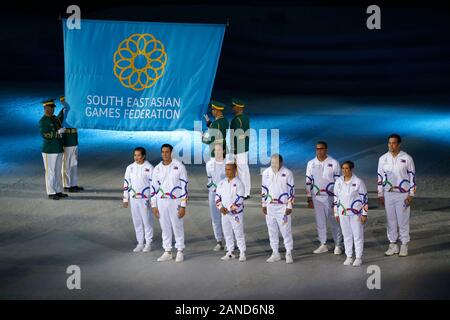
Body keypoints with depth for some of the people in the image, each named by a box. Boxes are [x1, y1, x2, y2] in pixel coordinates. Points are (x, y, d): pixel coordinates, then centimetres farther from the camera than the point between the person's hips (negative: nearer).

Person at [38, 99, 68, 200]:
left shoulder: (55, 118, 11)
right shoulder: (42, 121, -14)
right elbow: (45, 135, -22)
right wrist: (58, 132, -24)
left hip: (58, 150, 8)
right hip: (49, 151, -8)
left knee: (58, 172, 10)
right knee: (50, 172, -2)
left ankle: (58, 191, 16)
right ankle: (51, 193, 4)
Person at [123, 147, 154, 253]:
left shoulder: (149, 168, -6)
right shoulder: (130, 168, 7)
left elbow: (153, 184, -5)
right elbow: (126, 183, 11)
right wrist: (125, 199, 9)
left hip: (145, 198, -4)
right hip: (133, 198, 4)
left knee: (147, 221, 0)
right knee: (137, 221, 8)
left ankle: (148, 243, 10)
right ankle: (140, 243, 17)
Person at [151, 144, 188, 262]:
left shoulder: (179, 166, -4)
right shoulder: (157, 169, 8)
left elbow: (184, 186, -6)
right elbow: (154, 187, 12)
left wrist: (183, 206, -10)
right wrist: (154, 206, 7)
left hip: (175, 201, -4)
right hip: (161, 201, 4)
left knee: (177, 226, -1)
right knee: (165, 227, 8)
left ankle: (180, 251, 9)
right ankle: (167, 252, 16)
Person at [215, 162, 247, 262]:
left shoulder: (238, 183, -11)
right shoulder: (222, 183, 7)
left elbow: (239, 199, -16)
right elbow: (217, 196, 9)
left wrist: (229, 208, -18)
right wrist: (220, 207, -8)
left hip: (236, 213, -6)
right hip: (224, 213, 6)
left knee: (239, 233, -3)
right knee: (227, 233, 12)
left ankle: (242, 253, 5)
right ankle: (230, 252, 23)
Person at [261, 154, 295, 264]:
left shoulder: (287, 173, -7)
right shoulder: (266, 173, 5)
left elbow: (291, 190, -5)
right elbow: (264, 189, 11)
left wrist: (289, 206, -8)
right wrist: (264, 205, 9)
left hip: (283, 207, -4)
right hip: (270, 206, 4)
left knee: (286, 230, -3)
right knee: (272, 231, 9)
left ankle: (289, 254, 5)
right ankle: (275, 253, 19)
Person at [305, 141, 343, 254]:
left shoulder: (333, 163, -3)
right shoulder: (311, 163, 6)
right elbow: (308, 182, 9)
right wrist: (309, 199, 7)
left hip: (330, 197, -3)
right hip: (316, 197, 3)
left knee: (334, 221, 0)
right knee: (320, 221, 9)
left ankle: (338, 245, 9)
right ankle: (323, 245, 18)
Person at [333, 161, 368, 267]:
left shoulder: (358, 182, -9)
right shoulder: (338, 182, 5)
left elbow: (364, 198, -7)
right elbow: (336, 198, 11)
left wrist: (364, 214, -9)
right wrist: (336, 213, 10)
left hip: (356, 213, -4)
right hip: (343, 213, 4)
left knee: (358, 235, 2)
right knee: (346, 235, 10)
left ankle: (359, 257, 11)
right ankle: (349, 257, 19)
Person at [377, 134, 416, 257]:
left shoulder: (406, 158, -4)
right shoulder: (383, 159, 4)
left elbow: (412, 177, -2)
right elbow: (380, 178, 10)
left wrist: (411, 195, -7)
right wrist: (380, 195, 7)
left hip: (403, 194, -3)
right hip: (388, 194, 3)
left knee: (403, 220, 0)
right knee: (391, 220, 7)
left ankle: (404, 245, 10)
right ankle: (393, 245, 16)